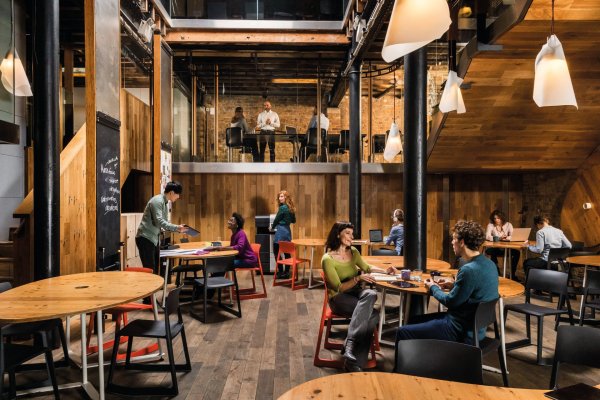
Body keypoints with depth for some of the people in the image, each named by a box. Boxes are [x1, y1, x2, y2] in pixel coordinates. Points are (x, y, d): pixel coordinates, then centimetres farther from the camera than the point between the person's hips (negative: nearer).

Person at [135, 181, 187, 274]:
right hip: (145, 238, -10)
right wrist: (176, 227, -25)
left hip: (154, 239, 10)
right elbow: (159, 221, -24)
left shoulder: (165, 203, 14)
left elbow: (165, 223, 16)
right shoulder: (157, 201, -15)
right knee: (149, 269, -8)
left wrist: (178, 228, 2)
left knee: (156, 268, 11)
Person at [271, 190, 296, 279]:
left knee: (276, 252, 0)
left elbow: (277, 219, -7)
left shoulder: (282, 208, -15)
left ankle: (281, 272, 1)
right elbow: (293, 221, 16)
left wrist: (272, 227, 10)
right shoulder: (291, 208, 9)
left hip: (281, 231, -8)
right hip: (287, 231, 9)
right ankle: (286, 272, 14)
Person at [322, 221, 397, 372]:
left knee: (371, 294, -32)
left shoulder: (353, 252, 9)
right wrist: (358, 278, -24)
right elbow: (339, 288, -13)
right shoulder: (328, 259, -11)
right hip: (339, 298, -6)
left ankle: (350, 343, -35)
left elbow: (367, 267, 25)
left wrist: (385, 271, 8)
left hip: (356, 294, 6)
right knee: (372, 314, -31)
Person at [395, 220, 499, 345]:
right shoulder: (488, 263, 2)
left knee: (403, 332, -1)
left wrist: (433, 288, -1)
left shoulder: (469, 270, -27)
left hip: (462, 331, -10)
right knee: (415, 321, 22)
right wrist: (454, 285, 9)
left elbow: (450, 302, -18)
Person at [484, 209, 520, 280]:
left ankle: (513, 274, -7)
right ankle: (497, 273, -17)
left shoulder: (508, 225, 5)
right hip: (495, 248, -2)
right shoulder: (490, 225, -1)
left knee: (517, 252, -24)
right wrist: (499, 238, -28)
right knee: (489, 251, -35)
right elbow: (487, 236, -16)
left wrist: (506, 238, -29)